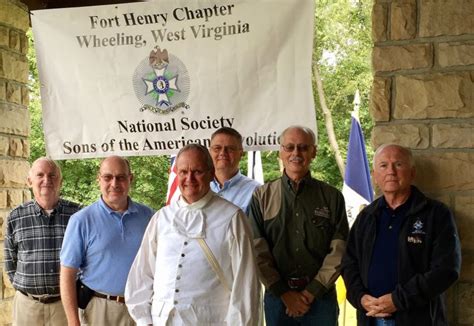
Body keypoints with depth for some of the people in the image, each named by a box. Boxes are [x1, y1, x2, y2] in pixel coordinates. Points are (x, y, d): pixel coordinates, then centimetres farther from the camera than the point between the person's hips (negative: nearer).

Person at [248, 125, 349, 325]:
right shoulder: (262, 196, 1)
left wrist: (312, 292, -9)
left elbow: (339, 250, -3)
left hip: (321, 295, 0)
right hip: (277, 296, 0)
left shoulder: (332, 197, 2)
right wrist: (284, 292, -9)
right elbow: (258, 250, -4)